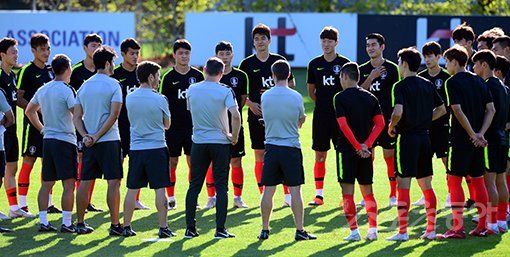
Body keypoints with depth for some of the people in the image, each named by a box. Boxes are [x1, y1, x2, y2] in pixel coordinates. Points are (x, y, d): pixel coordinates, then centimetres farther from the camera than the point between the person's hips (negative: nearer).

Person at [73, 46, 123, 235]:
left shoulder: (84, 86, 11)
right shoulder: (112, 84, -6)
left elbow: (77, 117, 7)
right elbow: (114, 114, -14)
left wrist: (86, 136, -3)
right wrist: (98, 136, -11)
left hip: (89, 143, 6)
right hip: (109, 141, -6)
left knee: (85, 182, 9)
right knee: (113, 182, -3)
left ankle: (80, 223, 12)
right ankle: (115, 225, -5)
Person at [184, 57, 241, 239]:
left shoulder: (192, 90, 1)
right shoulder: (225, 91, -10)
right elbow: (235, 115, -21)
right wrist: (234, 137, -8)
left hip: (198, 142, 3)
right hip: (220, 142, -3)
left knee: (194, 185, 9)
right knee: (221, 186, 3)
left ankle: (190, 229, 7)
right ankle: (220, 229, -1)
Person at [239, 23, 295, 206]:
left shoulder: (279, 60, 6)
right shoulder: (247, 64, 2)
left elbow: (291, 84, 13)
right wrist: (250, 103, -9)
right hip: (257, 114, -1)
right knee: (260, 155, 1)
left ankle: (287, 194, 2)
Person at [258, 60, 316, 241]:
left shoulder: (265, 97, -2)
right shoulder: (296, 97, -8)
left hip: (271, 148, 2)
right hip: (291, 148, -2)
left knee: (268, 190, 7)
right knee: (295, 190, 1)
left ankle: (264, 230, 11)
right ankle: (300, 230, 1)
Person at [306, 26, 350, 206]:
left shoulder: (344, 63, -1)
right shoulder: (314, 64, 7)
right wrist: (323, 103, 8)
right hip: (321, 116, 3)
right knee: (320, 155, 4)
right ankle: (319, 194, 9)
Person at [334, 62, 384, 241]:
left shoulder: (340, 98, -7)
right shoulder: (370, 98, 8)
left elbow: (343, 125, -17)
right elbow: (380, 123, 0)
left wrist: (358, 146, -14)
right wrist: (366, 145, -6)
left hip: (347, 150, -5)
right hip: (365, 151, 5)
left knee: (347, 191, 1)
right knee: (367, 191, 13)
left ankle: (354, 231, -2)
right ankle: (373, 230, 8)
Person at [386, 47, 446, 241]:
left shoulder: (401, 86, -11)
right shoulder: (428, 85, 10)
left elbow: (398, 112, -24)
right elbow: (441, 109, 16)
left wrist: (391, 127, -7)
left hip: (408, 138, -7)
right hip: (425, 137, 7)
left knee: (403, 185, -4)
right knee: (426, 185, 11)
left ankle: (402, 231, -5)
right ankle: (431, 229, 11)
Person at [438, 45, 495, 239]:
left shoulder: (453, 82, -8)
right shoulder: (479, 81, 11)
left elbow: (458, 111, -18)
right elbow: (491, 109, 6)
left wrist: (473, 135, -13)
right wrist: (480, 134, -2)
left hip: (462, 139, -7)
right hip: (478, 140, 7)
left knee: (454, 180, -3)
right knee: (478, 180, 12)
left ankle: (457, 228, -8)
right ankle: (482, 226, 12)